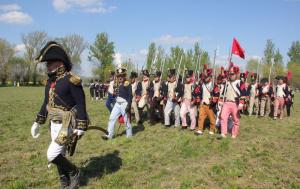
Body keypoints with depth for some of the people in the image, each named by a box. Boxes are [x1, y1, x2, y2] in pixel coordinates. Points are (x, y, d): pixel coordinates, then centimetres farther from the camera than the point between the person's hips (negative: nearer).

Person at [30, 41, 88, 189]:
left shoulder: (71, 80, -18)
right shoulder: (50, 81, 8)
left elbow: (81, 104, -19)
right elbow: (46, 103, 17)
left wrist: (81, 127, -20)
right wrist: (38, 122, 18)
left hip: (66, 125, -8)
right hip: (54, 124, 8)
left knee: (52, 155, -10)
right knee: (59, 156, 16)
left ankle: (74, 172, 14)